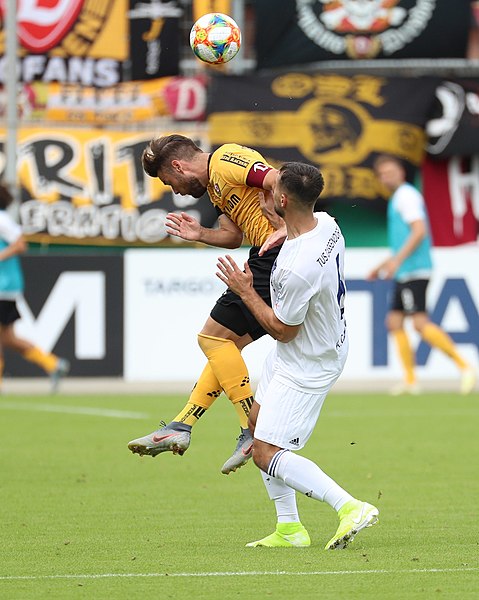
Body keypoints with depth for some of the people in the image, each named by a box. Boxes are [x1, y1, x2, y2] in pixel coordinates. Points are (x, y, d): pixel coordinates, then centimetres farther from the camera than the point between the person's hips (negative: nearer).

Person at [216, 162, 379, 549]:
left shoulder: (298, 270, -37)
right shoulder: (326, 224, -10)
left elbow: (282, 329, -21)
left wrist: (245, 290, -11)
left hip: (308, 365, -10)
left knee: (267, 454, -7)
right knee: (258, 422, 22)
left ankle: (350, 507, -13)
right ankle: (289, 528, 24)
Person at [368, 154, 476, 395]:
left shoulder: (407, 195, -8)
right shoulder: (398, 198, 22)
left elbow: (419, 231, -20)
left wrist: (397, 260, -24)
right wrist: (384, 266, 30)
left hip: (414, 271, -11)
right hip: (405, 273, 11)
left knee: (421, 323, -17)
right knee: (394, 321, 8)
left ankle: (464, 366, -19)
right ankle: (410, 380, 8)